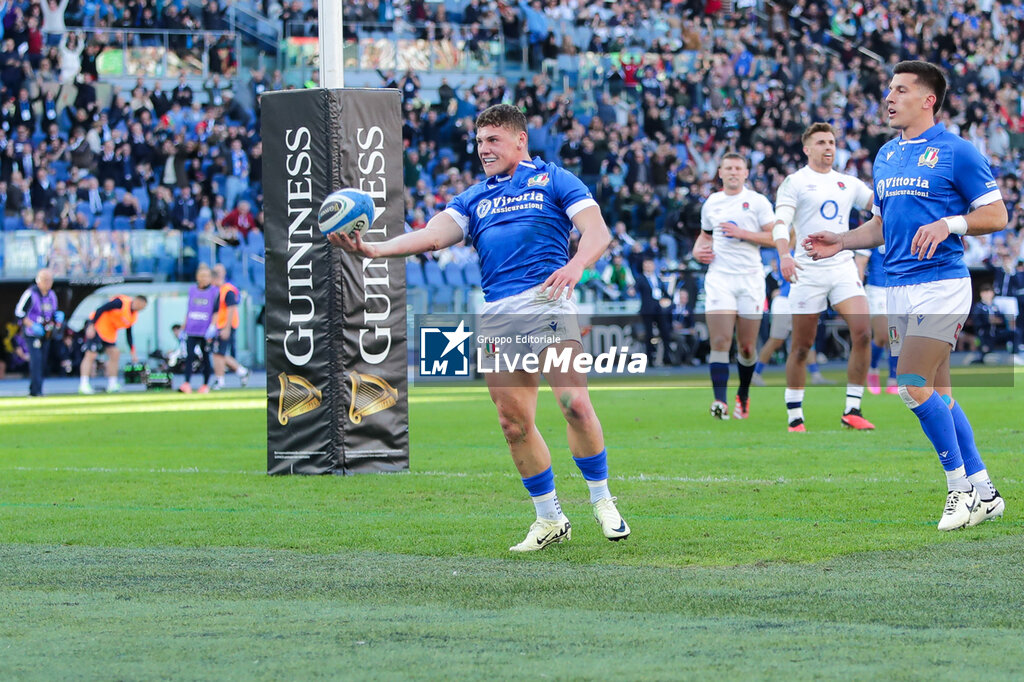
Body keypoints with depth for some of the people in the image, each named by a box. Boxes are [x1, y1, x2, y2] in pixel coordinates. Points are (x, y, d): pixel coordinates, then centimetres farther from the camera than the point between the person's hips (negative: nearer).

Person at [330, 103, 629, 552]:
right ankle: (550, 520, 14)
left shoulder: (553, 180, 10)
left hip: (545, 300, -5)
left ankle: (602, 502, -2)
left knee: (574, 403, -19)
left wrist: (575, 265, -23)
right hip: (496, 313, 5)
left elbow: (598, 233, -1)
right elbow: (433, 236, 7)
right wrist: (373, 249, -9)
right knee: (513, 422, 2)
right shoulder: (473, 199, 22)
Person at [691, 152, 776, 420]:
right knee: (720, 342, -14)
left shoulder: (758, 202, 2)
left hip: (750, 278, -1)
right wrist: (698, 250, 8)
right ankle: (720, 402, -22)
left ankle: (743, 395, 28)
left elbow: (775, 237, -5)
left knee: (746, 347, 5)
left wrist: (743, 233, -14)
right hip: (719, 277, 1)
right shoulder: (711, 204, 13)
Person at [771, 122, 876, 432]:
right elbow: (781, 223, -9)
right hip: (808, 271, -3)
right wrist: (784, 255, -27)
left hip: (843, 266, 4)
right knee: (802, 347, 0)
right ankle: (794, 416, 11)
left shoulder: (848, 183, 15)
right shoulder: (795, 182, 1)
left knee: (862, 333, -14)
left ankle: (852, 410, -8)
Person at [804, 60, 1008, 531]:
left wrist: (948, 224, -22)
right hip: (898, 289, 8)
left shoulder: (956, 152, -7)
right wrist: (840, 242, 10)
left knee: (914, 387, -15)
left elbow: (996, 215, -7)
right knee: (937, 394, 8)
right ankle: (983, 493, 14)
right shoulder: (886, 156, 16)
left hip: (940, 284, -8)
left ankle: (961, 487, -3)